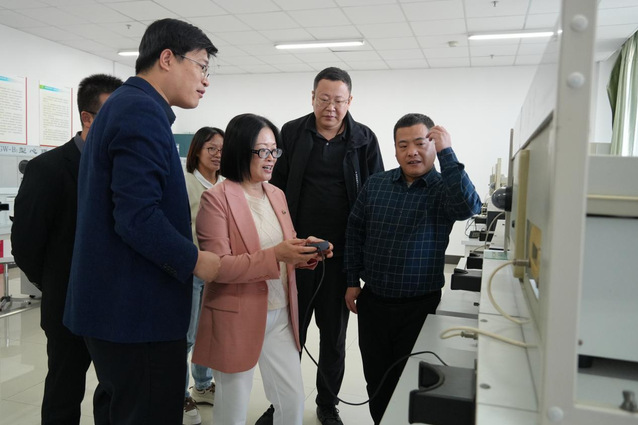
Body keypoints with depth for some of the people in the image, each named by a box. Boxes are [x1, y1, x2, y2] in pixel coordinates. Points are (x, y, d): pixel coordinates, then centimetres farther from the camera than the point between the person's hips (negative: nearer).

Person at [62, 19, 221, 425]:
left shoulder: (124, 106, 15)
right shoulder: (143, 112, -17)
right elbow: (137, 216, -26)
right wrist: (195, 261, -13)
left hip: (116, 303, 11)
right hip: (138, 309, -11)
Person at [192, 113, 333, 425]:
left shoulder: (277, 195, 8)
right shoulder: (216, 198, -14)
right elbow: (217, 267, -19)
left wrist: (307, 251, -10)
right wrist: (276, 255, -29)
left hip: (280, 316, 6)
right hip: (236, 319, -6)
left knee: (294, 399, 13)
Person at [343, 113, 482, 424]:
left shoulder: (444, 189, -8)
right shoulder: (376, 184, 1)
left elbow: (469, 206, -31)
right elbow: (355, 231, 8)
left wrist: (446, 152, -27)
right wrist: (353, 281, 6)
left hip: (420, 305, -3)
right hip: (372, 301, 3)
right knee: (376, 378, 18)